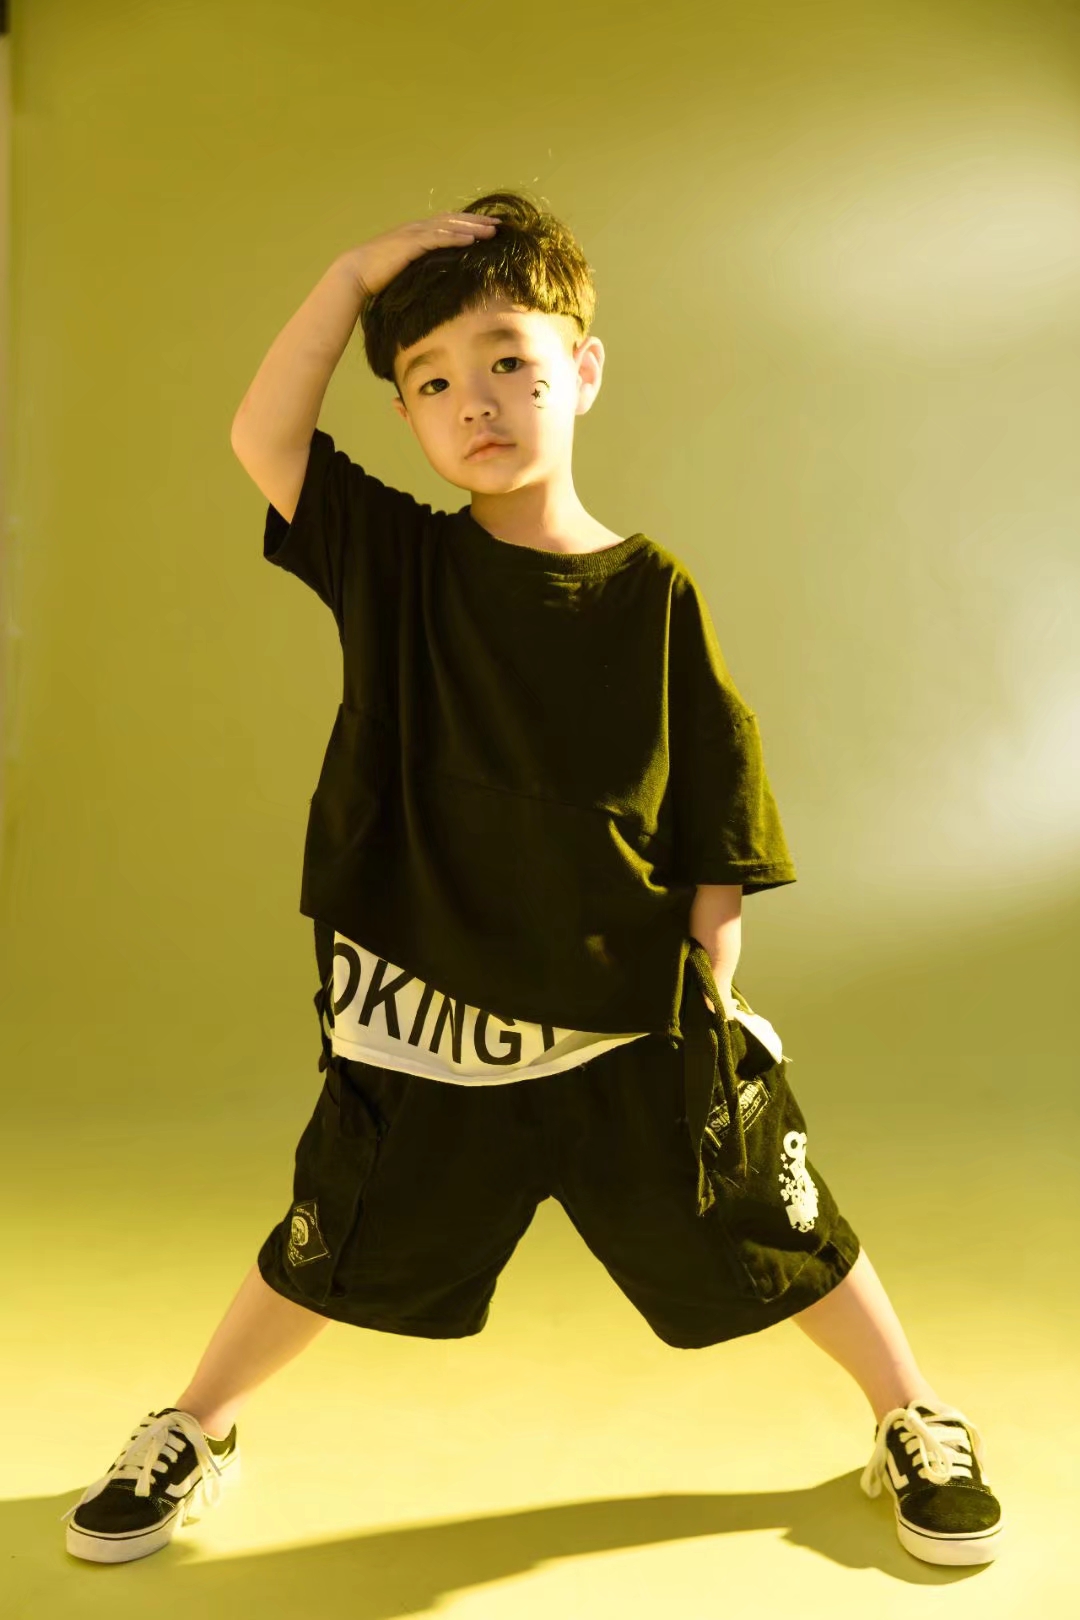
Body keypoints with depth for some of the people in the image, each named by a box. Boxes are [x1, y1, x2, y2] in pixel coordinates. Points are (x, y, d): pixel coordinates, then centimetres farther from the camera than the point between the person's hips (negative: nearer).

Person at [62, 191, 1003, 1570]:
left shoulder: (654, 594, -7)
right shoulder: (394, 561, -2)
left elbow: (720, 831, -2)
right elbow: (261, 437, -15)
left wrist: (709, 998, -1)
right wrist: (358, 273, -16)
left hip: (633, 1027, 0)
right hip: (422, 1024, 1)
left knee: (772, 1234, 13)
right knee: (329, 1250, 17)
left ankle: (917, 1420, 39)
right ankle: (194, 1430, 44)